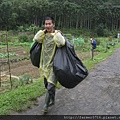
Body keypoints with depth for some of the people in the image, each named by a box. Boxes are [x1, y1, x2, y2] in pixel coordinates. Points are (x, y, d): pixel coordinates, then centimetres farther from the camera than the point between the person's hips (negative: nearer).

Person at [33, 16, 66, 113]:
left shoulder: (57, 35, -11)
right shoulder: (44, 35, 7)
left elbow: (61, 43, -30)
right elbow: (35, 39, -8)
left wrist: (57, 33, -18)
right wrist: (43, 31, -5)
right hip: (45, 64, 7)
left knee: (50, 86, -7)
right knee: (47, 85, 19)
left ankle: (46, 105, 9)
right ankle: (52, 100, 39)